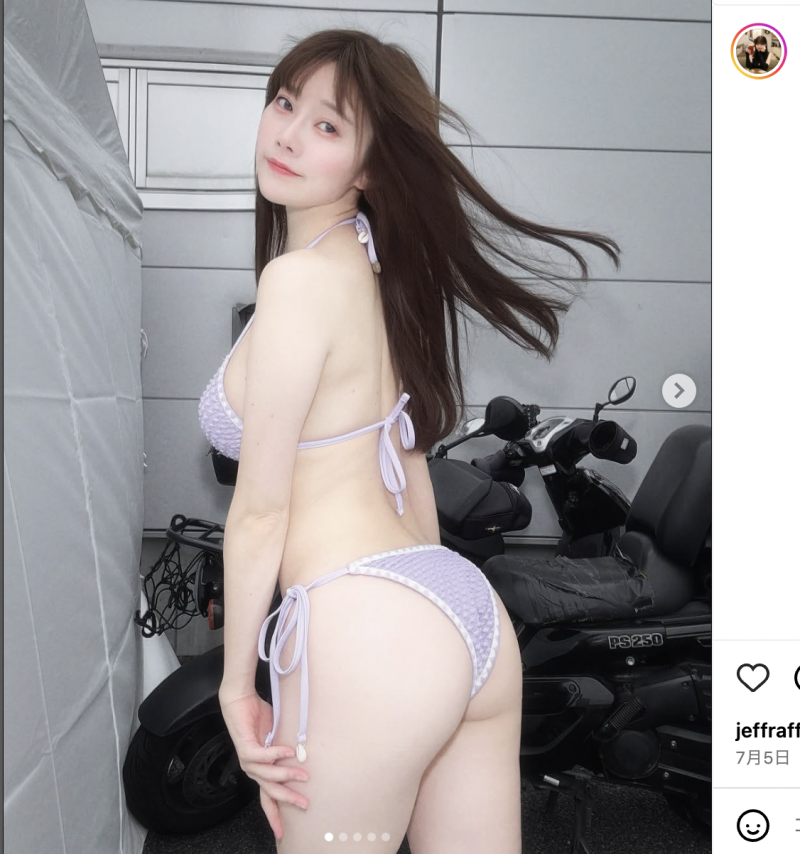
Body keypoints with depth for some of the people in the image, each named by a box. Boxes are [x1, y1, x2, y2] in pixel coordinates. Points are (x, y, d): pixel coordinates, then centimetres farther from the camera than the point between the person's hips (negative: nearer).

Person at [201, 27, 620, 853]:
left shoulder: (299, 275, -12)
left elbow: (259, 508, -9)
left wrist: (236, 684, 1)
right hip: (464, 610, 8)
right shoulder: (381, 269, 13)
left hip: (365, 632, -8)